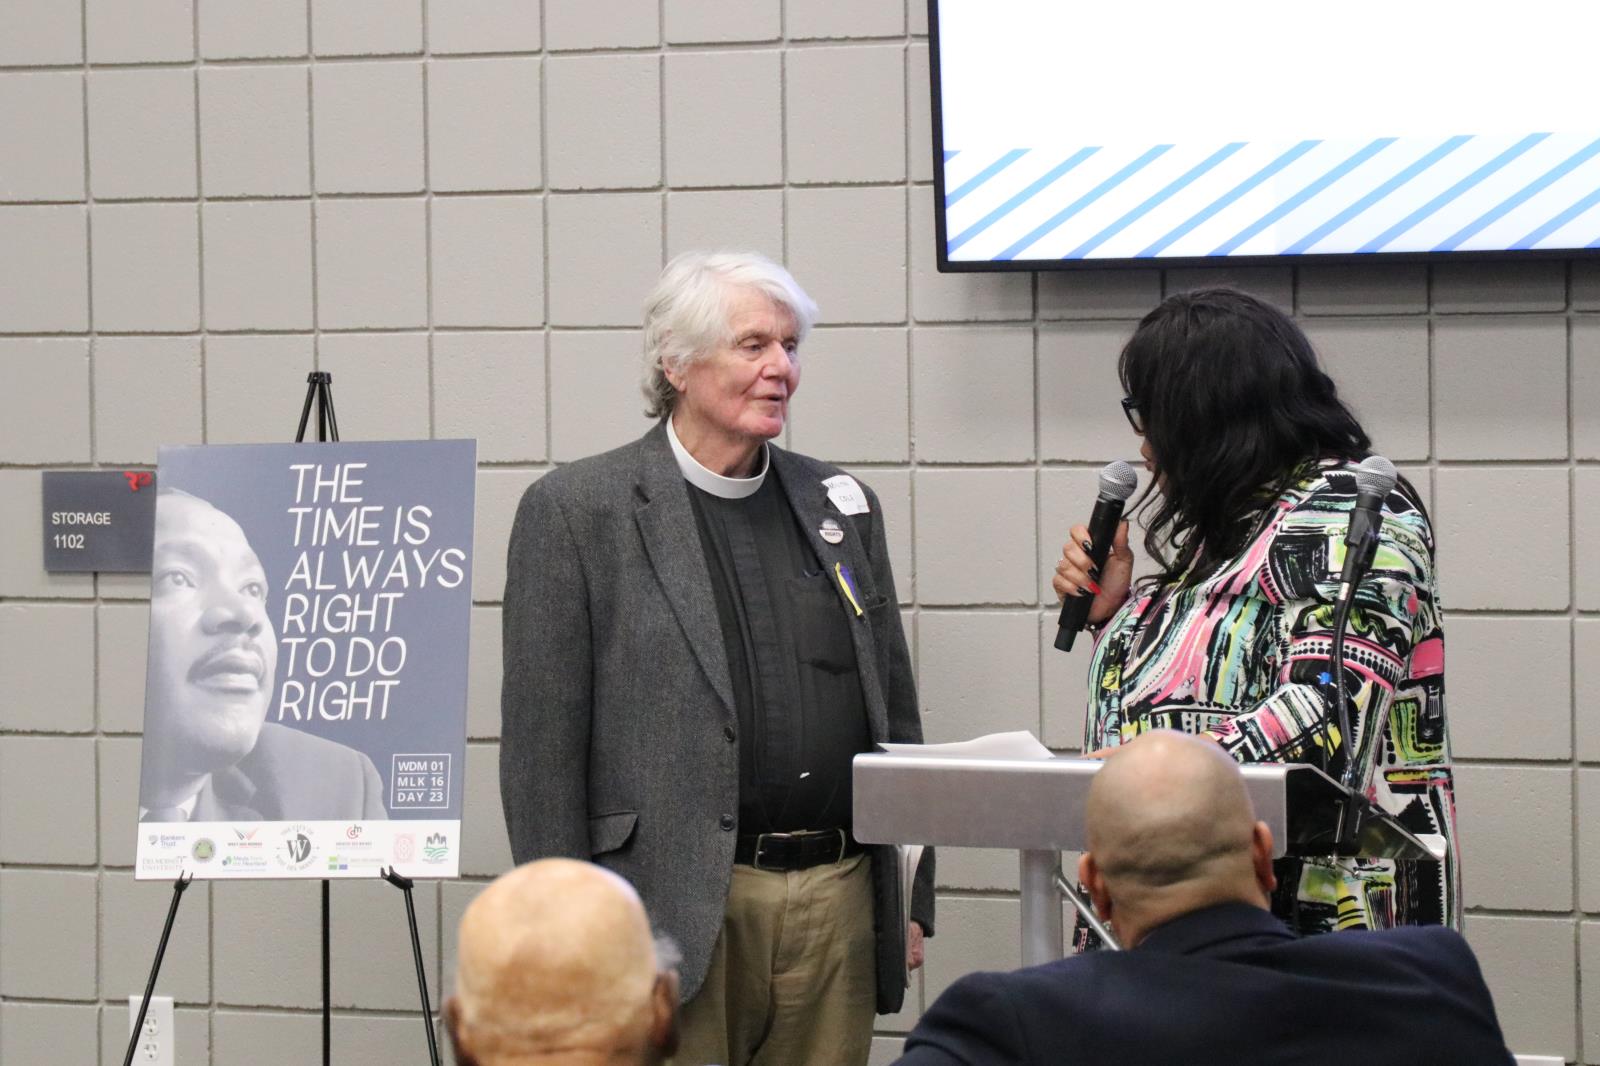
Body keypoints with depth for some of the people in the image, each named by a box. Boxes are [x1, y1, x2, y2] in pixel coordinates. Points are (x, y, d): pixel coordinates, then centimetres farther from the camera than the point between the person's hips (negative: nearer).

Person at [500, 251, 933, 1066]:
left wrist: (912, 901, 12)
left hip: (837, 899, 5)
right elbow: (541, 744, -5)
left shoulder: (842, 506, 14)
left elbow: (895, 716, 17)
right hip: (679, 910, -4)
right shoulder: (576, 511, -2)